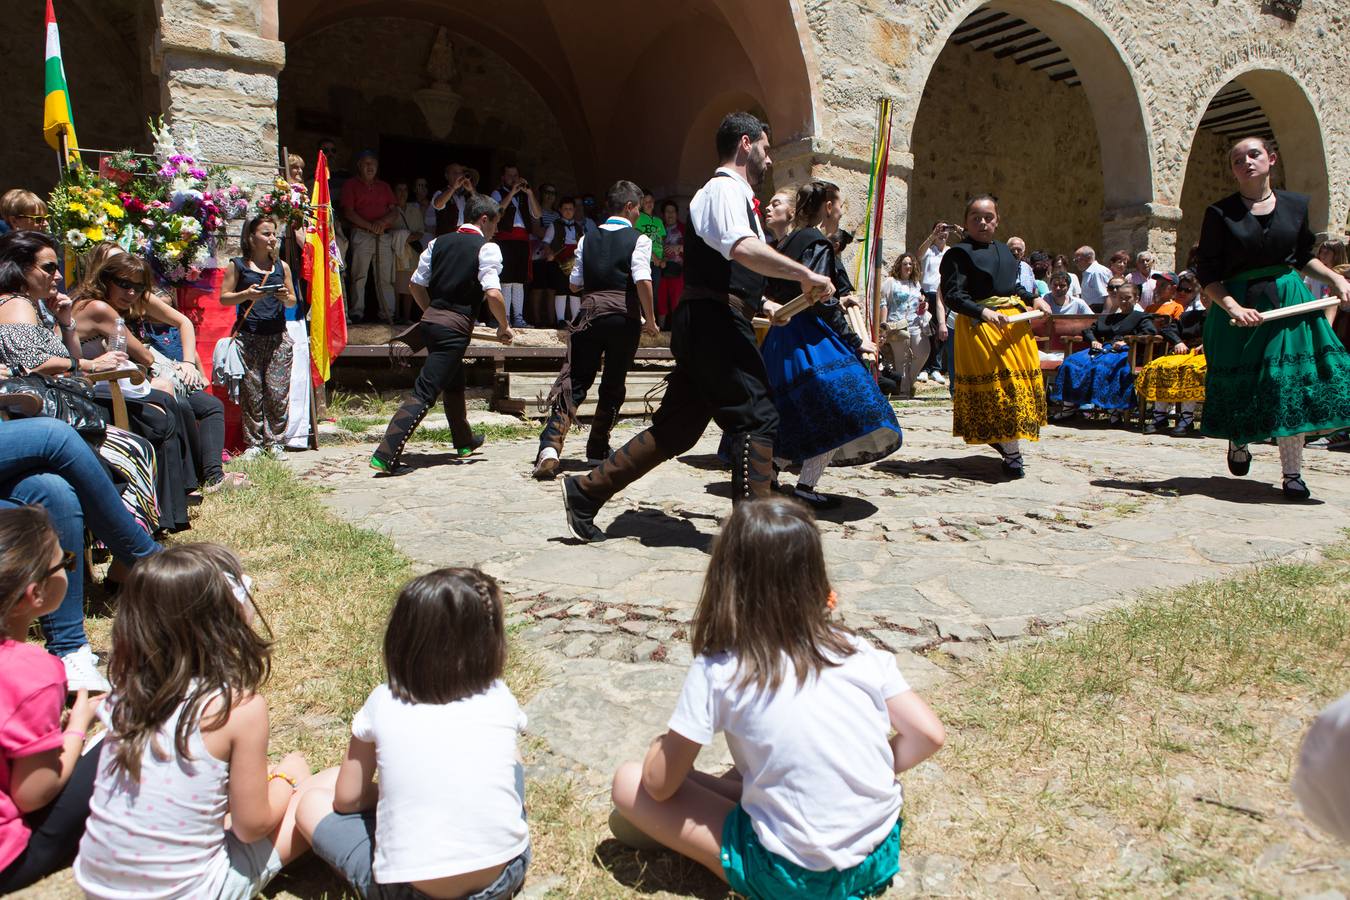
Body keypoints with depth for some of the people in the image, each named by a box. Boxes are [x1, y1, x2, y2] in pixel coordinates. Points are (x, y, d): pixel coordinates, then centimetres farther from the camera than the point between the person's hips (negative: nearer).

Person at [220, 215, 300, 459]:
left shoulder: (281, 266, 13)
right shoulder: (238, 265, 5)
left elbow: (293, 301, 17)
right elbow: (224, 298, 3)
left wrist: (286, 297, -5)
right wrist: (247, 295, -14)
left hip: (278, 336, 2)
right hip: (248, 337, -2)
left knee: (277, 392, -2)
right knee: (251, 393, -1)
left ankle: (275, 442, 6)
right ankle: (254, 443, 7)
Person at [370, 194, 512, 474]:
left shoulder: (440, 242, 13)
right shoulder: (487, 248, -6)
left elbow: (417, 285, 13)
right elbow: (493, 293, -18)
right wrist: (504, 327, -4)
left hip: (431, 320, 8)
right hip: (456, 328, -8)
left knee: (454, 382, 26)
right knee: (425, 392, -9)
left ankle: (464, 441, 45)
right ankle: (385, 456, -14)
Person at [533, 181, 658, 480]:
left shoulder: (587, 239, 13)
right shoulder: (638, 239, 1)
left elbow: (575, 284, 12)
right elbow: (643, 280, -12)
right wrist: (650, 319, -4)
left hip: (590, 312, 3)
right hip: (625, 316, -2)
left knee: (574, 381, 0)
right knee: (614, 385, 12)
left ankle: (551, 445, -20)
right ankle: (597, 450, 19)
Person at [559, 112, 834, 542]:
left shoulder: (730, 193, 28)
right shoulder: (727, 188, -5)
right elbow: (742, 248, -27)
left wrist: (768, 306, 25)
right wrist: (804, 274, -27)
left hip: (701, 325, 10)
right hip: (715, 323, -10)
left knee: (677, 427, 11)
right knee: (757, 419, -7)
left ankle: (586, 490, 15)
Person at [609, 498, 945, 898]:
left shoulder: (716, 672, -15)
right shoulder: (857, 650, -5)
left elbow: (660, 785, -8)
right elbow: (928, 736, -2)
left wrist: (663, 745, 13)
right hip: (881, 856, 5)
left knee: (628, 782, 3)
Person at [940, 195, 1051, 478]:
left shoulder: (1004, 250, 19)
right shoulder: (957, 254, -6)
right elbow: (953, 295, -16)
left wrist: (1033, 299, 8)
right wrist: (984, 312, -28)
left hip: (1016, 322, 8)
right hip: (979, 326, -8)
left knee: (1023, 380, 10)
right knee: (999, 384, -11)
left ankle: (1002, 441, 26)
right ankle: (1012, 453, -4)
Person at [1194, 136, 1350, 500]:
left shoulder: (1296, 204, 7)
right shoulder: (1220, 213, -4)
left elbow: (1305, 257, 19)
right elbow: (1207, 273, -7)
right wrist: (1233, 307, -20)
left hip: (1290, 303, 2)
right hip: (1240, 307, -2)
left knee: (1292, 385, -4)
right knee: (1240, 385, 5)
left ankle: (1292, 473, 4)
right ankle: (1238, 443, 37)